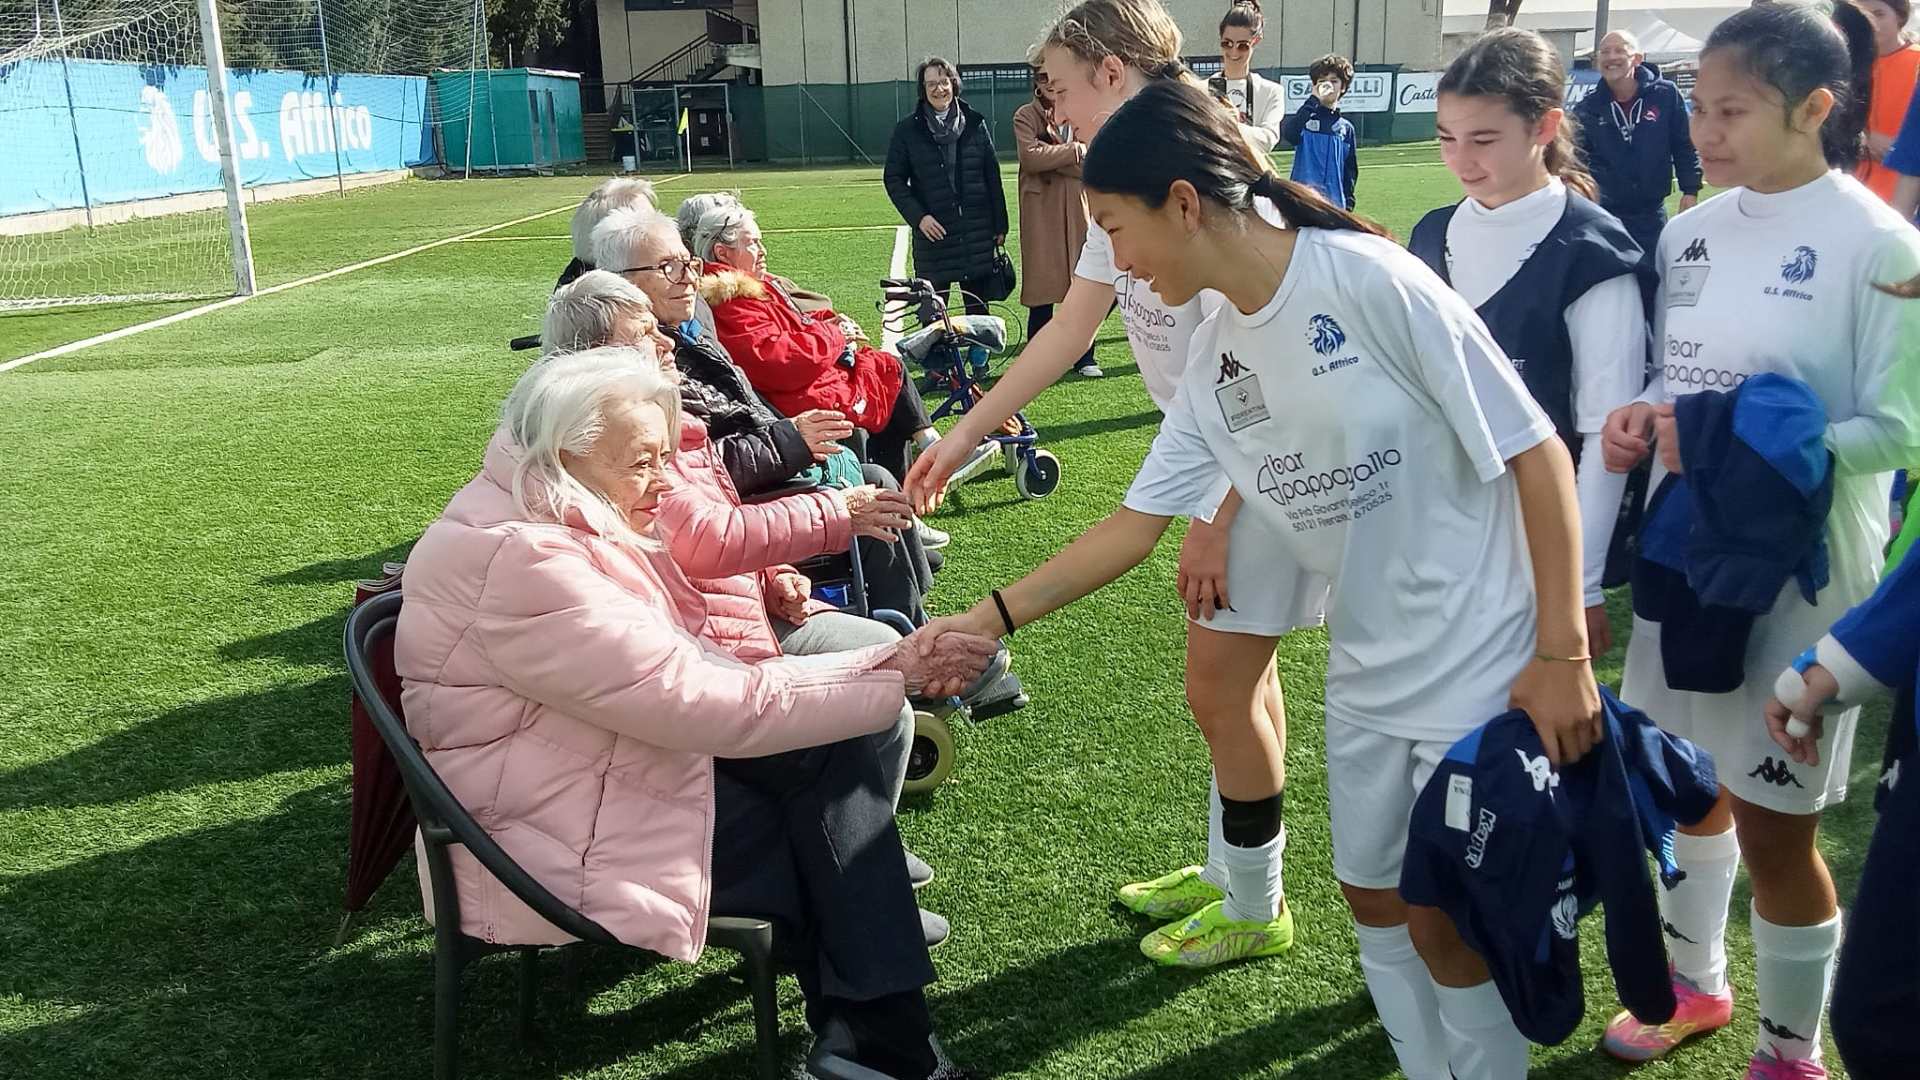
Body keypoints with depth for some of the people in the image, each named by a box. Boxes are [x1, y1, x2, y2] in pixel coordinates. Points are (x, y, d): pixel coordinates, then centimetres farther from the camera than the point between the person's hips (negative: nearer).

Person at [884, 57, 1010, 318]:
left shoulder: (977, 124, 7)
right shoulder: (908, 130, 2)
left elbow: (993, 177, 9)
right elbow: (894, 179, 3)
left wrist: (1000, 226, 6)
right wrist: (918, 216, -10)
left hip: (977, 234, 2)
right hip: (933, 233, -2)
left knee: (978, 310, 7)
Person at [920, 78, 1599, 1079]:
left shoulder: (1368, 281, -20)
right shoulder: (1211, 363, 1)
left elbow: (1536, 453, -17)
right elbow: (1136, 523, 6)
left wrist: (1563, 652, -18)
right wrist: (991, 615, 2)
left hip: (1483, 661, -7)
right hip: (1365, 671, 7)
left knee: (1444, 921, 4)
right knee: (1373, 896, 17)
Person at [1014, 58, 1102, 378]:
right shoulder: (1025, 117, 2)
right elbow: (1030, 157, -15)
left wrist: (1050, 157, -10)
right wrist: (1074, 150, -10)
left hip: (1079, 210, 3)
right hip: (1042, 212, -3)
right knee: (1041, 290, 0)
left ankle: (1084, 359, 14)